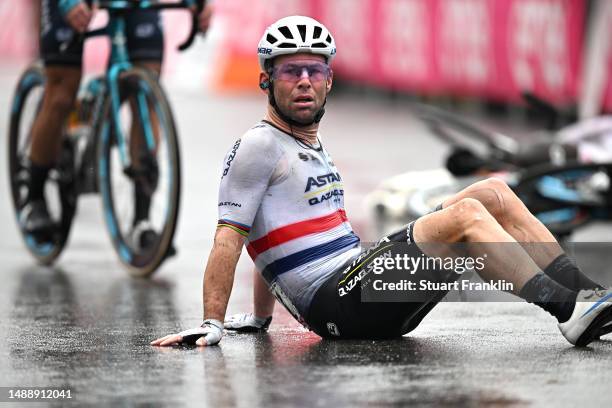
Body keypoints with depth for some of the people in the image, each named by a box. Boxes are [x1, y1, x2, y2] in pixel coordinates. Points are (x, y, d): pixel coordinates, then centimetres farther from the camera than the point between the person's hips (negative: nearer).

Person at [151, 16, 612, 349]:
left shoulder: (315, 148, 24)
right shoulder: (259, 145, -3)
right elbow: (229, 237, -9)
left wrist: (260, 318, 30)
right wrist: (212, 324, -16)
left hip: (357, 281, 9)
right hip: (333, 303, -9)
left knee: (494, 193, 1)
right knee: (465, 214, -24)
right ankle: (571, 310, -34)